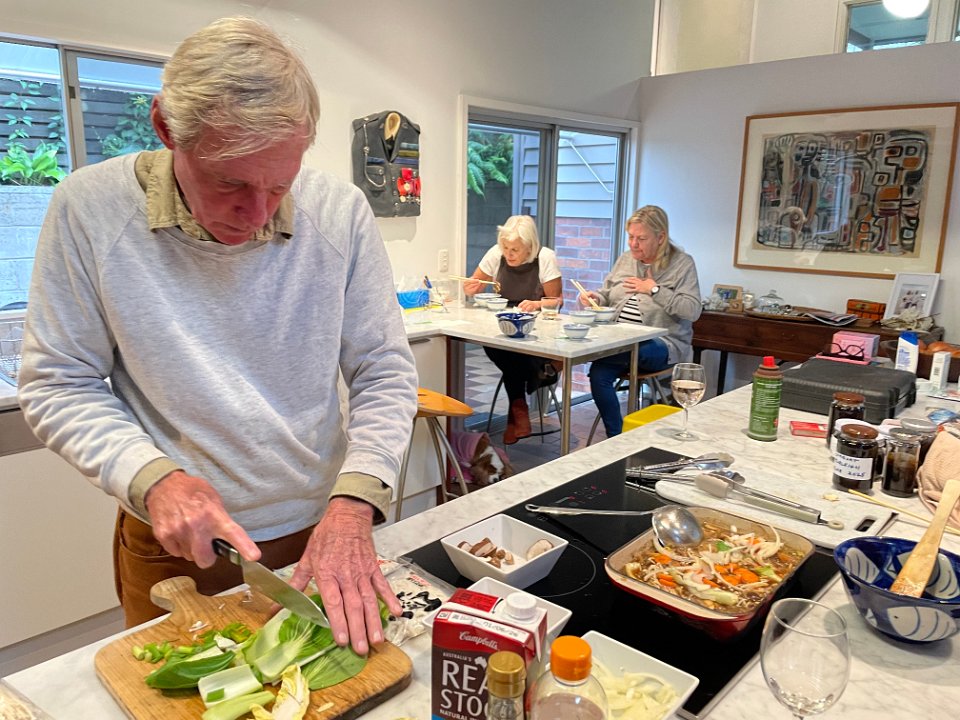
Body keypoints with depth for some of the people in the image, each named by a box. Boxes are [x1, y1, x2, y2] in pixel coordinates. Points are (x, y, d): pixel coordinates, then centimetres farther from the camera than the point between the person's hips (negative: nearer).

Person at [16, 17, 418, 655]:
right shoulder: (89, 209, -14)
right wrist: (153, 477, -22)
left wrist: (353, 503, -21)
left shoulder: (341, 213, -13)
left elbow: (384, 374, -8)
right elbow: (58, 386, -6)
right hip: (172, 552, 0)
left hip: (321, 534, 1)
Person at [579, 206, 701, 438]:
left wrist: (654, 290, -12)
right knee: (599, 373, -25)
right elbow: (607, 297, 20)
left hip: (662, 344, -4)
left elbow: (692, 310, -12)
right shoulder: (625, 259, 15)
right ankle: (616, 436, -12)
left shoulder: (682, 263, -2)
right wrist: (595, 298, -4)